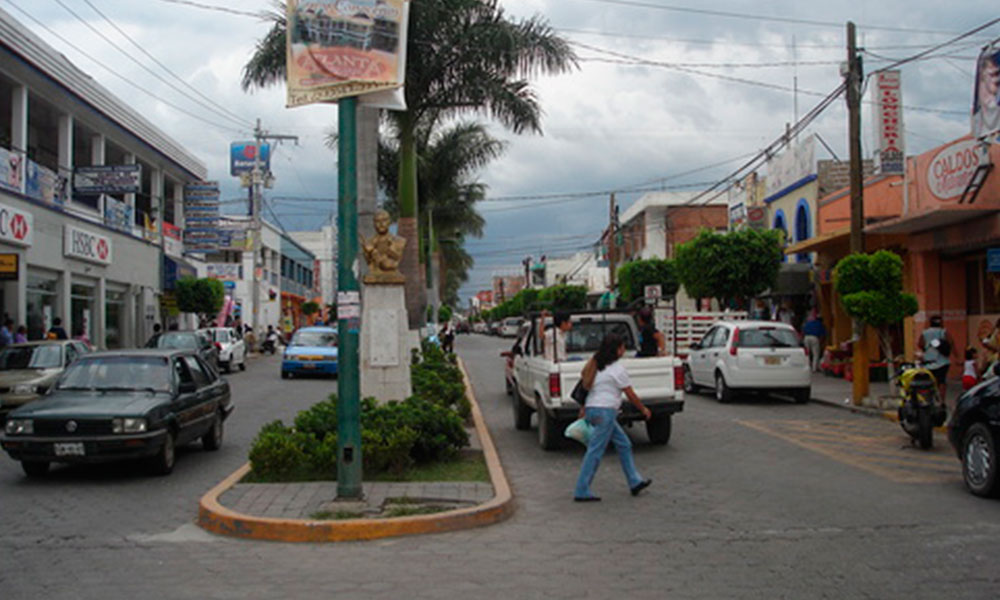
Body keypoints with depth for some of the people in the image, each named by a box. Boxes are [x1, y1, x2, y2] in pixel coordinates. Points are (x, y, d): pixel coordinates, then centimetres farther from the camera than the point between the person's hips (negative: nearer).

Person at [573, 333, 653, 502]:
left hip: (592, 409, 9)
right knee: (595, 451, -7)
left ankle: (635, 482, 22)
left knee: (624, 444, 16)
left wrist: (585, 408, 21)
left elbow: (588, 386, 17)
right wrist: (643, 409, 9)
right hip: (604, 411, -9)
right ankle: (582, 491, -5)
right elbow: (631, 395, -5)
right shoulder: (618, 369, -10)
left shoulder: (597, 365, 14)